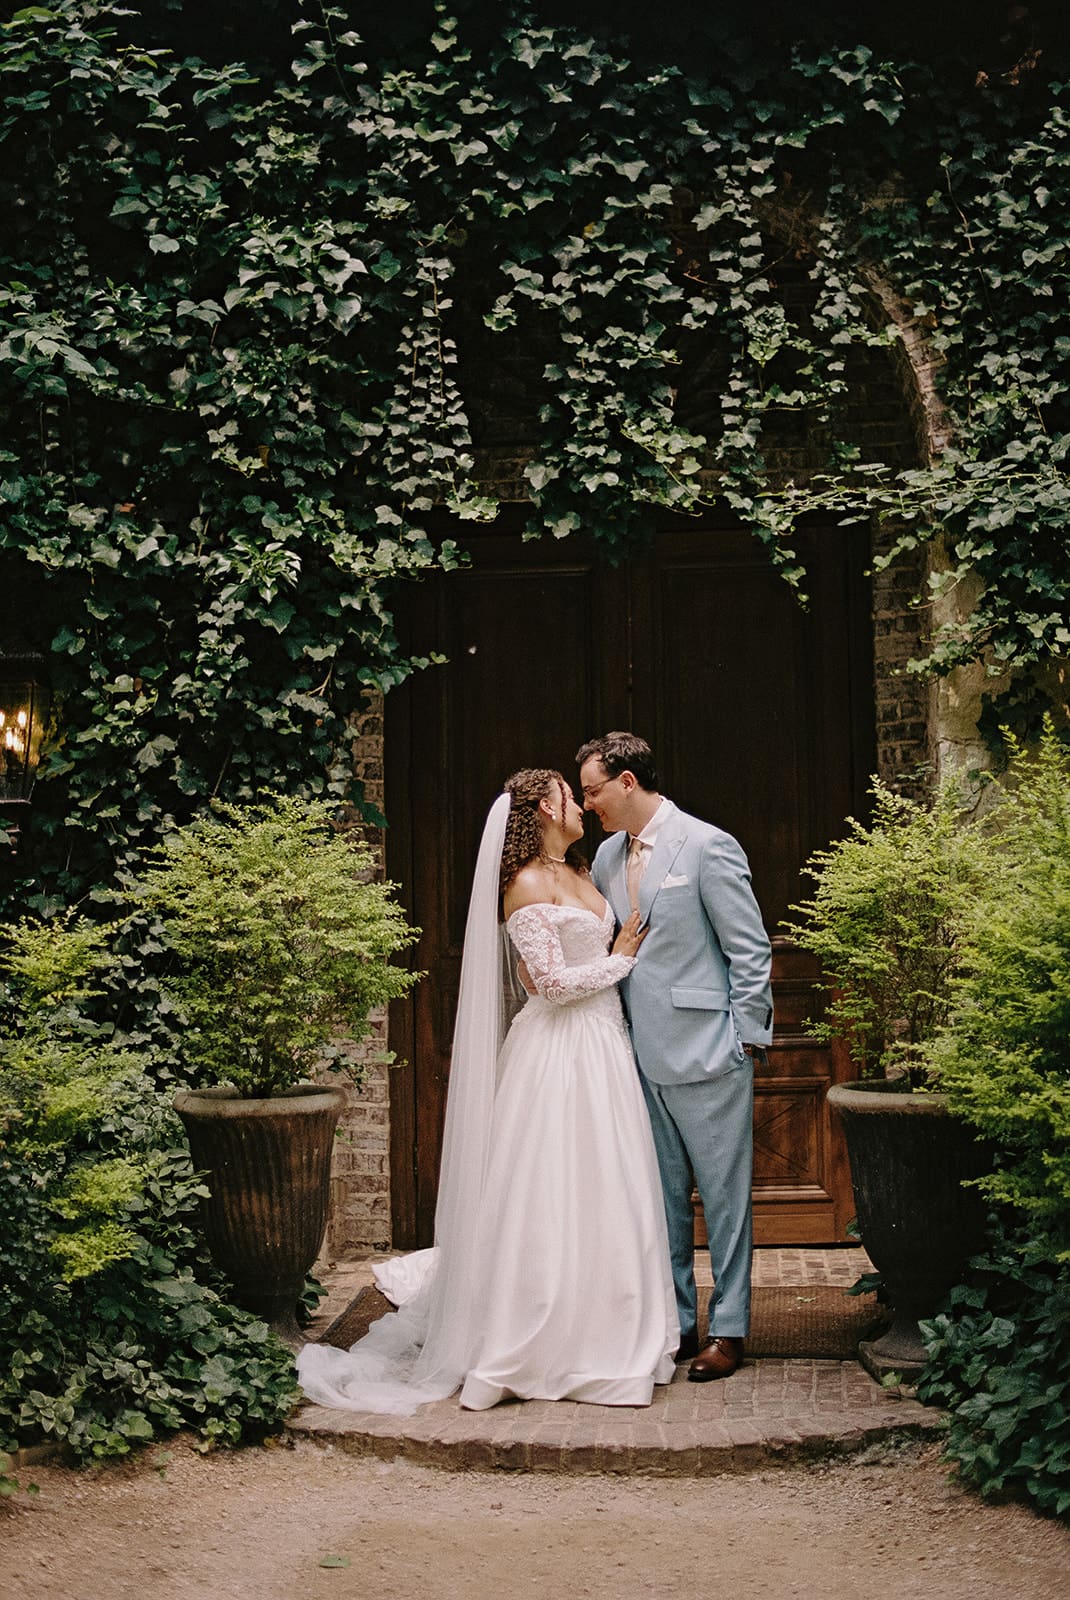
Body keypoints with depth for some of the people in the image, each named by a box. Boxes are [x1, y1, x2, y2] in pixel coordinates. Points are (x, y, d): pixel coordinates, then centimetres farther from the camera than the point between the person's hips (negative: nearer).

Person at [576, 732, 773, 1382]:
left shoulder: (708, 847, -10)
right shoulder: (608, 857, 11)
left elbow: (751, 951, -9)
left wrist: (744, 1041, -9)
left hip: (707, 1056, -7)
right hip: (642, 1056, 7)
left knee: (724, 1195, 2)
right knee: (663, 1198, 12)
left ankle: (728, 1330, 12)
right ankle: (677, 1322, 22)